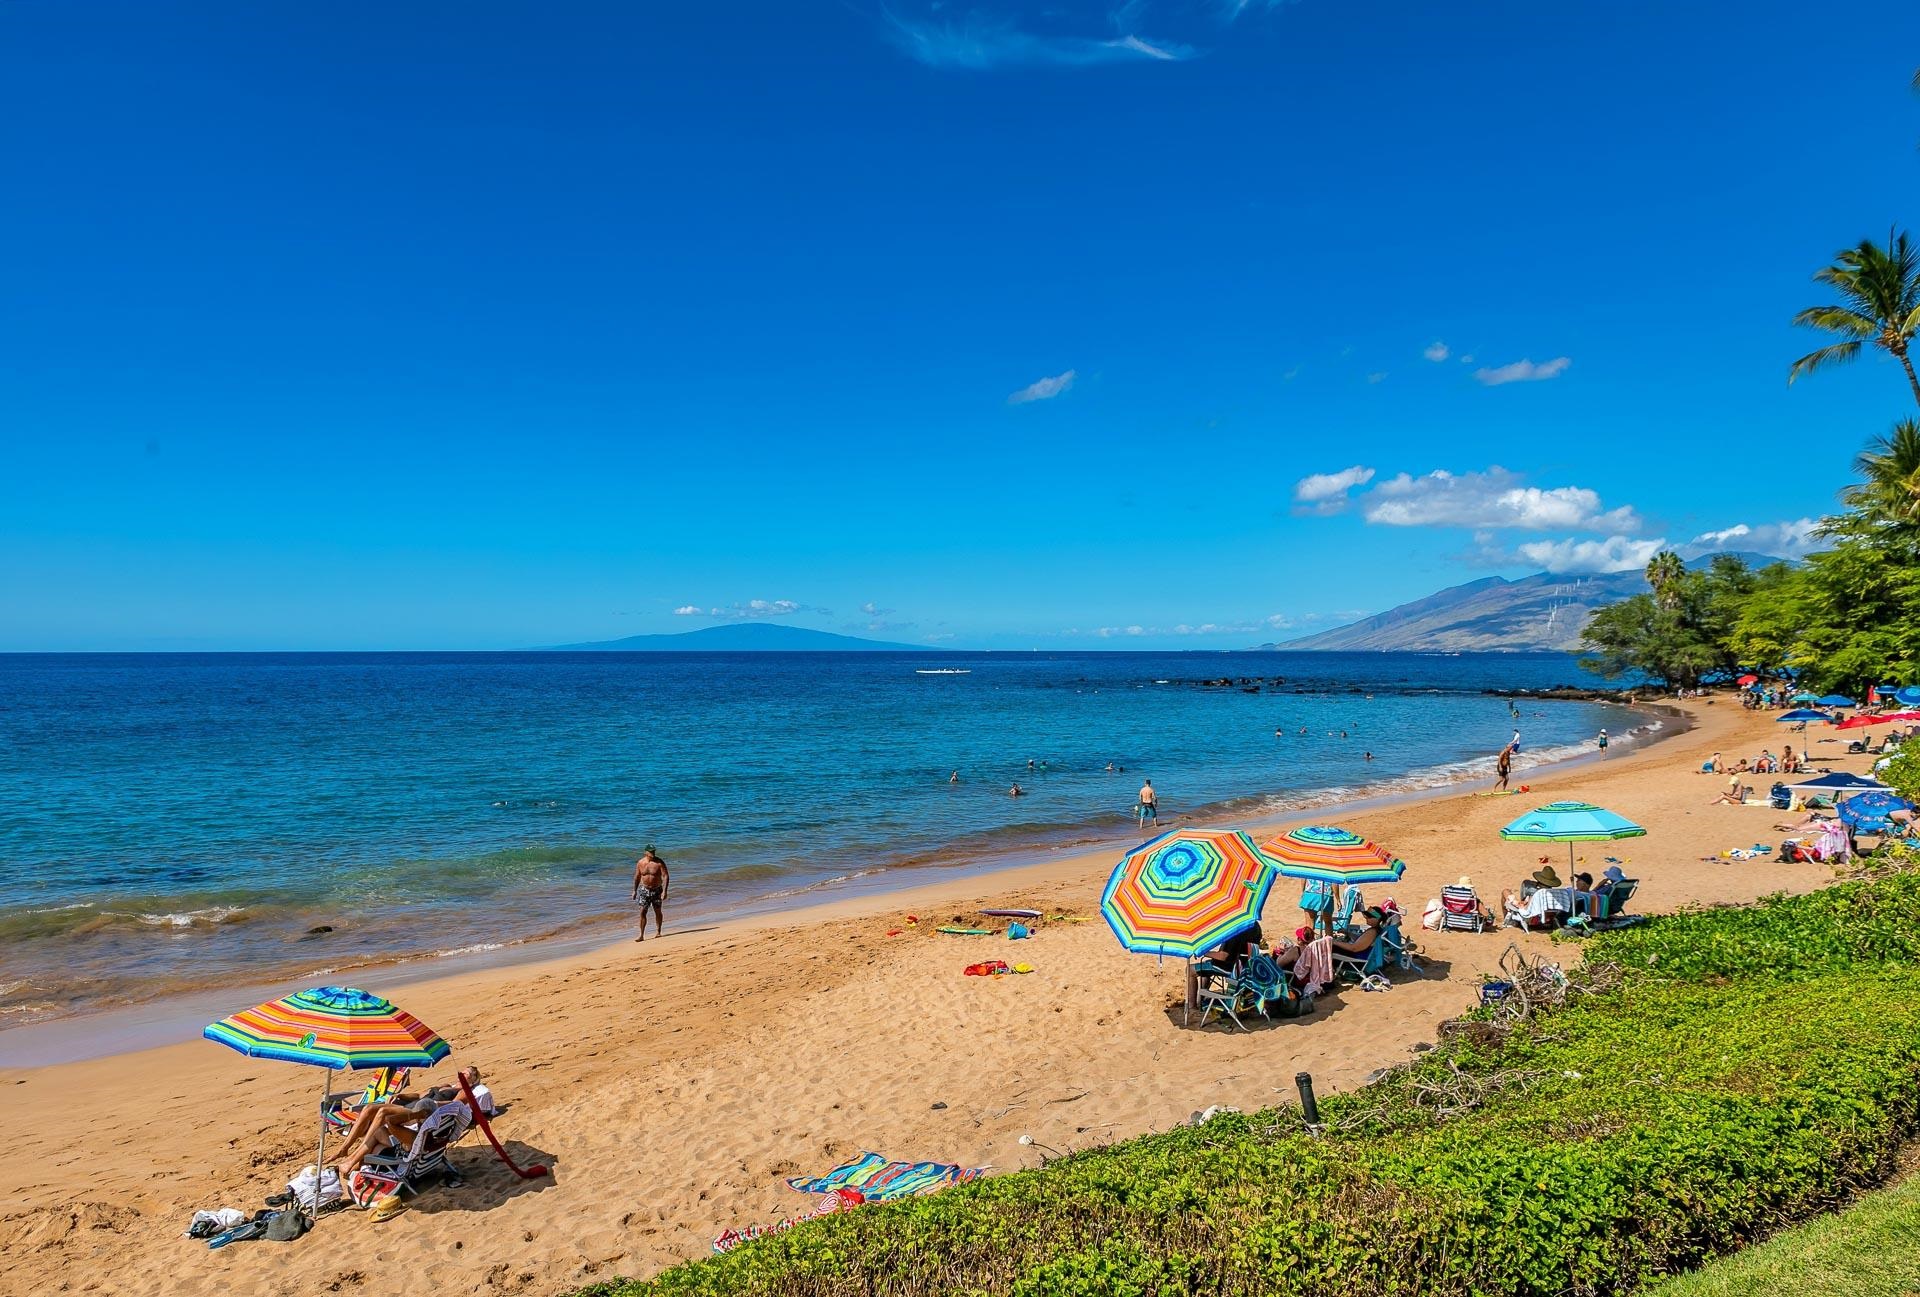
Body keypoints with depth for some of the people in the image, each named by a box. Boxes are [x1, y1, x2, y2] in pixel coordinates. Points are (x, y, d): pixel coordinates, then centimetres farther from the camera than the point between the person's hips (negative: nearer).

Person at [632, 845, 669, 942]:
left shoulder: (659, 862, -12)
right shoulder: (640, 863, -3)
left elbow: (665, 876, -13)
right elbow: (637, 877, 9)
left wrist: (664, 891, -21)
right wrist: (634, 891, 11)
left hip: (656, 890, -1)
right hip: (644, 890, 1)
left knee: (658, 911, 10)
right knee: (642, 912, -6)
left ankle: (658, 932, 25)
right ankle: (641, 935, -5)